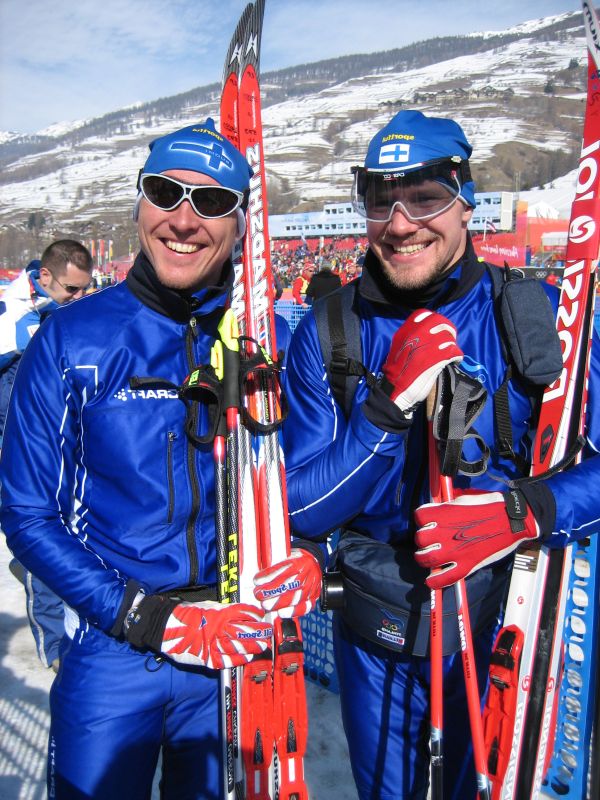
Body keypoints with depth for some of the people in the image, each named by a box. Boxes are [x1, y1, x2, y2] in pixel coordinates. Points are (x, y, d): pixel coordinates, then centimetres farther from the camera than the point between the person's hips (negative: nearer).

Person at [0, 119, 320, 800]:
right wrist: (148, 617, -15)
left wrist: (305, 562, -15)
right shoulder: (70, 341, -8)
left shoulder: (270, 340, -4)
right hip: (112, 654, -1)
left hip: (239, 657, 2)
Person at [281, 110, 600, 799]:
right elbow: (300, 511, -12)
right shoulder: (327, 333, -9)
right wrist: (389, 402, -26)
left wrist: (525, 511, -28)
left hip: (505, 624, 0)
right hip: (379, 641, 1)